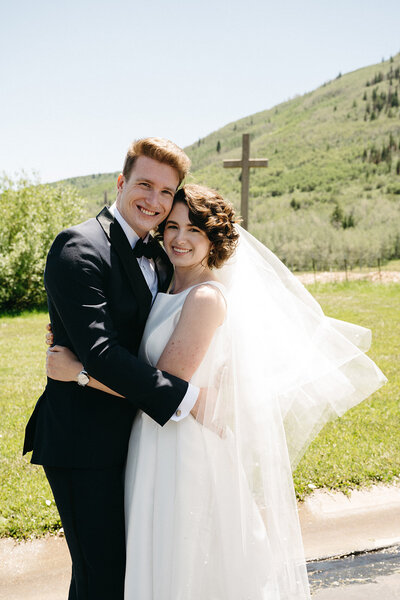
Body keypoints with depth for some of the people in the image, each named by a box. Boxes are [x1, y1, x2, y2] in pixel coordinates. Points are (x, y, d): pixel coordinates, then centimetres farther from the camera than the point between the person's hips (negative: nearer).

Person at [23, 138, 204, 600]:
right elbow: (98, 350, -26)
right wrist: (184, 398, -23)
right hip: (85, 441, -8)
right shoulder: (80, 247, -17)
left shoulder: (159, 255, 11)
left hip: (135, 436, 8)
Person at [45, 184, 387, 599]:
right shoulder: (168, 291, 7)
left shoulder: (206, 297, -19)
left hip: (188, 452, -8)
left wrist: (77, 371, -17)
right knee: (163, 567, 22)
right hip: (157, 444, 8)